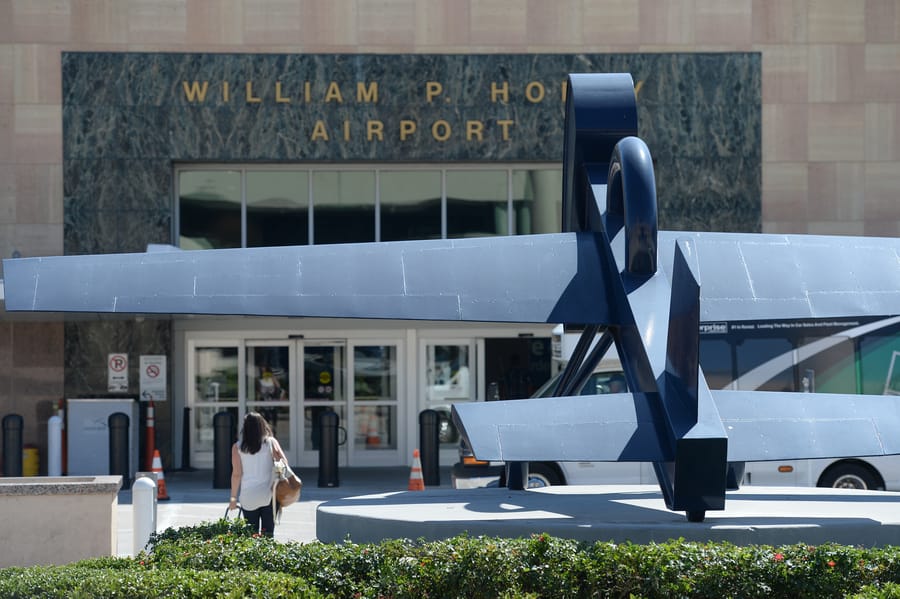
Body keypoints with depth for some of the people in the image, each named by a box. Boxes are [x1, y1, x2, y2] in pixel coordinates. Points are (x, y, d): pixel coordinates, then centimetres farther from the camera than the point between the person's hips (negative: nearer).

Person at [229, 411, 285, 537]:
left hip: (248, 497, 0)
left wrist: (233, 497, 4)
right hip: (268, 496, 0)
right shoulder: (271, 442, 0)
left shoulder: (237, 447, -2)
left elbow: (236, 474, -3)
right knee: (268, 533, 3)